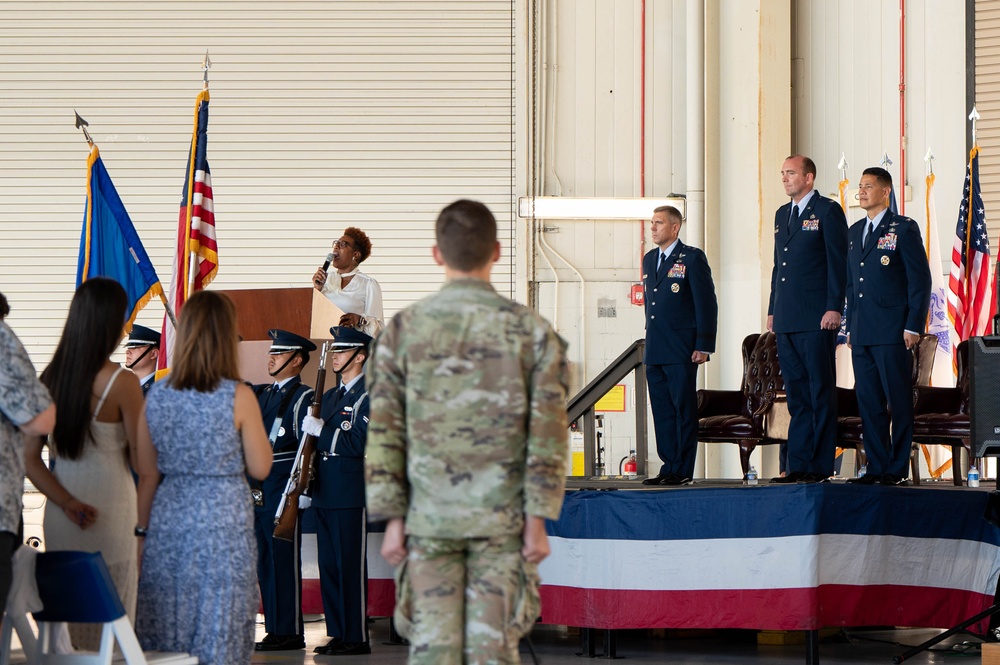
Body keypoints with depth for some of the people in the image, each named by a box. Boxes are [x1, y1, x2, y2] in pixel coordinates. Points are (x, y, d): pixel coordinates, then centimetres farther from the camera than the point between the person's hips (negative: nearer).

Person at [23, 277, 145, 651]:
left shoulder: (48, 379, 2)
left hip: (60, 521, 5)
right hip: (111, 515, -5)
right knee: (108, 632, 3)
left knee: (62, 629, 13)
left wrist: (67, 502, -5)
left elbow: (29, 458, 0)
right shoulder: (122, 383, -13)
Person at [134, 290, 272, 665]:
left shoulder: (157, 396, 1)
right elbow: (260, 469, -5)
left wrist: (143, 530, 14)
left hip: (168, 520, 4)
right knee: (219, 633, 2)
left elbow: (147, 475, 6)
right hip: (225, 520, -4)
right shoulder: (239, 397, -10)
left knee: (163, 634, 10)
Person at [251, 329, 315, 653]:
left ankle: (290, 633, -3)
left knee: (284, 559, -6)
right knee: (264, 561, 10)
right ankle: (274, 629, 16)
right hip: (257, 489, 8)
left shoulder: (303, 397, -5)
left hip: (283, 487, -8)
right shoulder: (260, 393, 18)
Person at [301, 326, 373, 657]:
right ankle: (337, 633, 15)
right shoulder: (330, 396, 19)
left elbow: (360, 444, -18)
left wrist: (321, 430, -18)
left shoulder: (369, 396, -8)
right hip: (325, 493, 8)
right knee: (328, 566, 9)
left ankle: (357, 637, -3)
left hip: (351, 494, -8)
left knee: (350, 567, -6)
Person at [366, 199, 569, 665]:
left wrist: (392, 520, 3)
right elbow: (548, 434, -4)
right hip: (502, 520, 0)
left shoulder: (404, 329, -1)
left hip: (429, 519, 0)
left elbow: (383, 432, -1)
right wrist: (538, 520, 0)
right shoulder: (530, 330, -2)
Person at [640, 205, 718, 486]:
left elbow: (706, 303, -8)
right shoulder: (649, 259, 17)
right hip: (655, 352, 7)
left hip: (681, 352, -7)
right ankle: (669, 466, 13)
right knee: (661, 411, 8)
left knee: (684, 409, -3)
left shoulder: (692, 258, -4)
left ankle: (682, 471, -1)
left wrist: (704, 346, -13)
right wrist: (650, 341, 17)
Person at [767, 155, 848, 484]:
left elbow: (838, 262, -8)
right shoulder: (782, 214, 20)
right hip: (787, 320, 7)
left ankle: (820, 465, -3)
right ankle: (796, 463, 9)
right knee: (796, 395, 8)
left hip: (817, 319, -7)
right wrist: (772, 309, 17)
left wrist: (834, 308, -15)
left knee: (821, 393, -4)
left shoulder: (828, 211, -3)